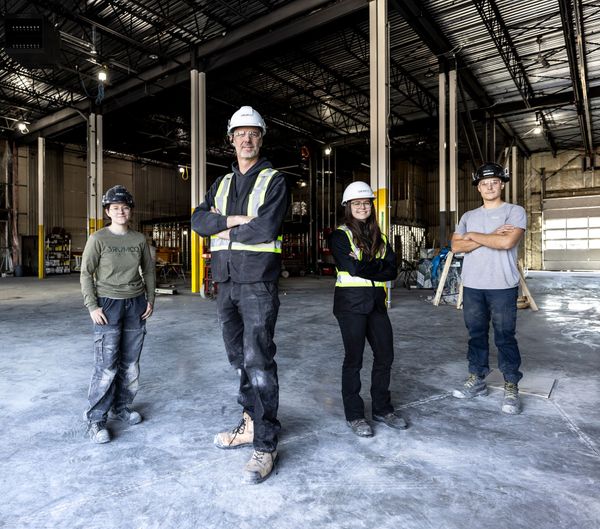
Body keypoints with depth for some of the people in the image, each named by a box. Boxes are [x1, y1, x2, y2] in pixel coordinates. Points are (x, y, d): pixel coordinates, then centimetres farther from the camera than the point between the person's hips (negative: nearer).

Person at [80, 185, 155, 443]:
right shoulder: (98, 239, -4)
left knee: (130, 363, 8)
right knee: (106, 366, -6)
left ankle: (121, 407, 26)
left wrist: (150, 299, 8)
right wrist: (92, 306, -9)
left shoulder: (139, 239, 6)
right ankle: (96, 419, 9)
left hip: (135, 305, 4)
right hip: (108, 305, -4)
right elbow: (86, 273, -3)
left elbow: (148, 270, 13)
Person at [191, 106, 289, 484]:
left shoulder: (274, 180, -1)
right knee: (239, 357, 14)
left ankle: (266, 445, 3)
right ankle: (251, 423, 29)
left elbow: (266, 227, -17)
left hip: (258, 282, -6)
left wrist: (226, 231, -5)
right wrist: (234, 219, -13)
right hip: (226, 281, 7)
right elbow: (199, 220, 2)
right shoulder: (223, 183, 17)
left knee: (258, 360, -9)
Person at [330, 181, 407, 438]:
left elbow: (392, 270, 2)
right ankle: (354, 415, 17)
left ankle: (382, 408, 27)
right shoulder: (340, 236, -2)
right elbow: (354, 268, -17)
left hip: (377, 301, 6)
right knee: (354, 358, 3)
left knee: (385, 355, 9)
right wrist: (378, 266, -6)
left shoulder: (380, 238, 14)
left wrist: (364, 266, -10)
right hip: (351, 302, -5)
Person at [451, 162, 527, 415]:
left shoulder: (514, 211, 0)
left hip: (502, 286, -4)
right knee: (476, 334, 12)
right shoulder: (468, 216, 13)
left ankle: (511, 388, 14)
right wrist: (491, 237, -10)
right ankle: (477, 380, 24)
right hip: (472, 286, 4)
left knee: (505, 337, 2)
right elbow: (456, 246, 0)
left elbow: (507, 242, -18)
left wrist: (474, 236, -5)